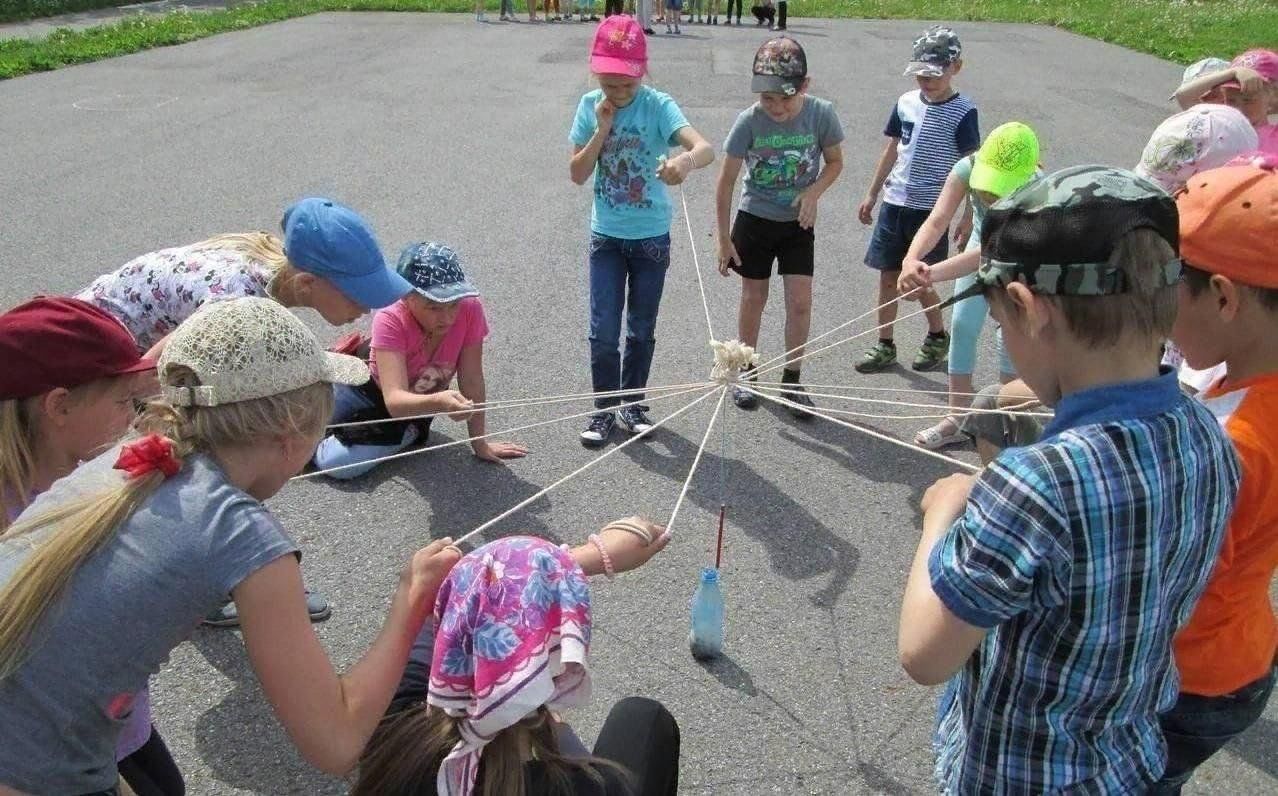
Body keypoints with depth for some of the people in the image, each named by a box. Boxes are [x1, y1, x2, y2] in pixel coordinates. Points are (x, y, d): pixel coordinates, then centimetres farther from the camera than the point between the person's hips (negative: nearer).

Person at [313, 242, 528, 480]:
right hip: (365, 387, 0)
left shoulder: (470, 309, -27)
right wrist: (439, 402, -59)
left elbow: (472, 382, -16)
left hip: (413, 406, 1)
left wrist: (480, 443, -14)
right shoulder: (390, 321, -31)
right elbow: (394, 400, -41)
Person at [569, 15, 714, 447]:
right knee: (603, 330, 0)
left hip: (652, 237, -1)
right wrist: (602, 129, -17)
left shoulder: (658, 106, -16)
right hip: (606, 236, 2)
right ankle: (605, 407, 17)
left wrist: (685, 160, -56)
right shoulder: (590, 106, -5)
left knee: (641, 329, 12)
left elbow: (705, 148, -33)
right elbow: (577, 174, -5)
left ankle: (633, 402, 31)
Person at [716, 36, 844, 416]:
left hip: (798, 222, 1)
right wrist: (724, 238, -10)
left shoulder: (821, 113, -17)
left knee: (800, 301, -3)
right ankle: (746, 370, 27)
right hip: (754, 218, -1)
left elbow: (835, 162, 0)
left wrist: (813, 192, -20)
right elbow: (726, 182, -12)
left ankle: (791, 379, 12)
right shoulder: (749, 120, -20)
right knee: (754, 297, 9)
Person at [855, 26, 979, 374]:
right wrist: (871, 194, 15)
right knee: (888, 277, 9)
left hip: (931, 210, -5)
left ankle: (938, 337, 27)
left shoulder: (963, 113, -9)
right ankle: (885, 346, 22)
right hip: (894, 203, 5)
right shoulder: (906, 103, 4)